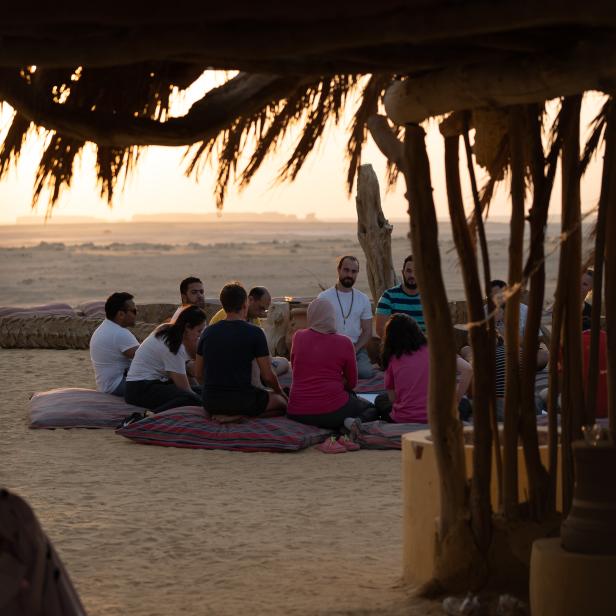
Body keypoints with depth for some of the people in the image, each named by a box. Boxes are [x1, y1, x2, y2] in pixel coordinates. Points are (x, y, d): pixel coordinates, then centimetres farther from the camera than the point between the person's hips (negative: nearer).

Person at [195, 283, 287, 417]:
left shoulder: (208, 332, 7)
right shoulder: (254, 333, -7)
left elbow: (199, 374, 12)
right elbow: (267, 376, -5)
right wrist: (280, 392, 15)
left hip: (210, 403, 6)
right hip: (242, 402, -6)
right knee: (281, 402, 18)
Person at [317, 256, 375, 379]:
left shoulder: (363, 299, 12)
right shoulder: (324, 297, 2)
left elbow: (367, 331, 10)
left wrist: (354, 349, -8)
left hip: (357, 347, 2)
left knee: (366, 372, -27)